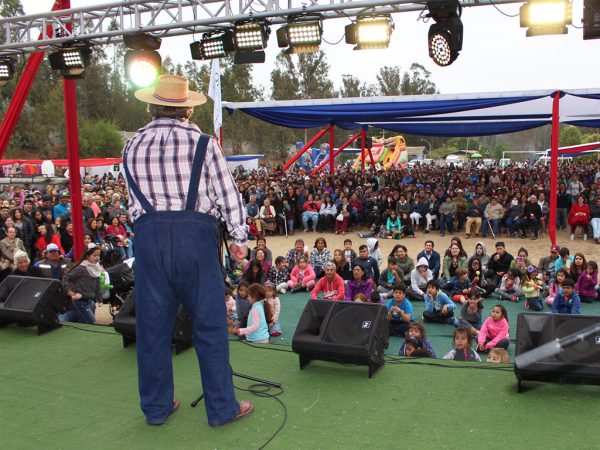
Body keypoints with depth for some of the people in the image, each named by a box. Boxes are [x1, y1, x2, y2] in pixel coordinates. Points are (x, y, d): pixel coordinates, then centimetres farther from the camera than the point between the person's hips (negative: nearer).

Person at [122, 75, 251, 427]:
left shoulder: (133, 146, 9)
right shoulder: (202, 142, -2)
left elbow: (135, 199, 13)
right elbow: (228, 193, -2)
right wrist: (239, 238, 5)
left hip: (148, 234, 4)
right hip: (195, 233, -3)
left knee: (153, 324, 12)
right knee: (210, 323, 5)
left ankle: (156, 407, 25)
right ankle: (222, 408, 15)